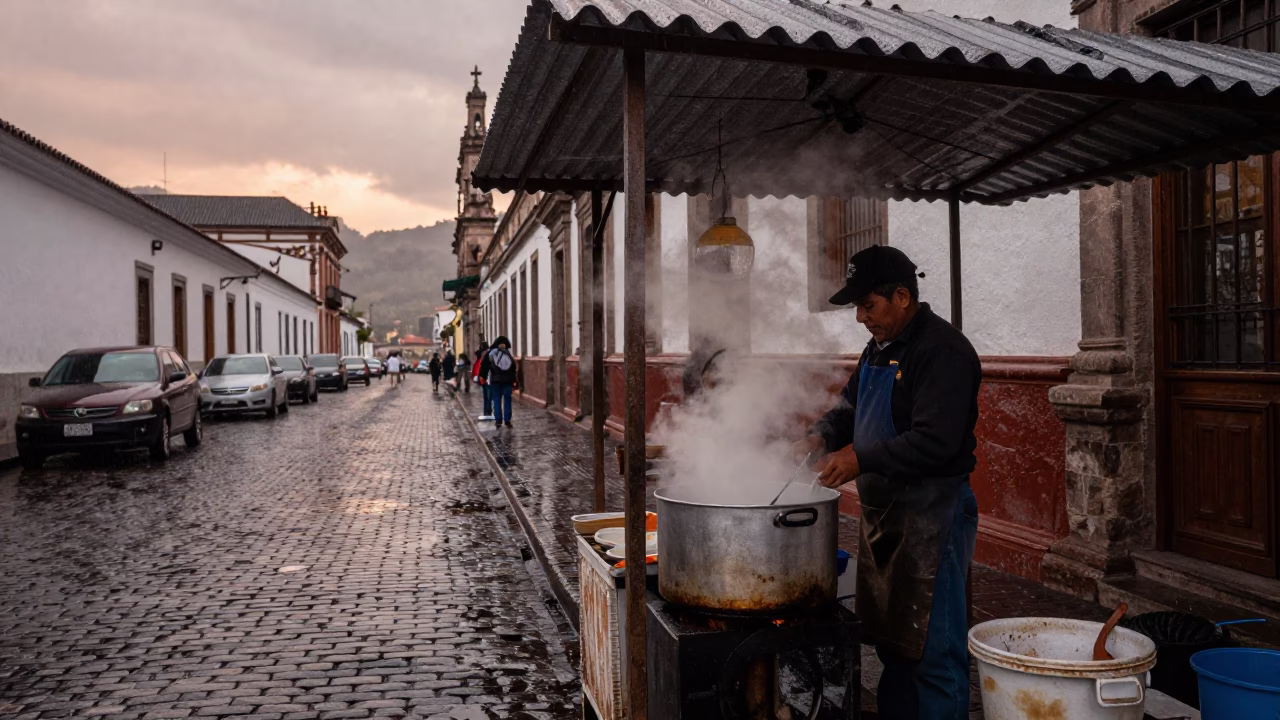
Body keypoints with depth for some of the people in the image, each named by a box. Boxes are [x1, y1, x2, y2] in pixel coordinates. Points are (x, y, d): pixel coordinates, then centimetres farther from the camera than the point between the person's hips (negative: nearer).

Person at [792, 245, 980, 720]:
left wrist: (863, 459, -24)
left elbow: (935, 441, -24)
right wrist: (822, 435, 2)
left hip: (932, 513, -9)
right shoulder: (879, 348, 13)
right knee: (889, 640, 19)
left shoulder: (943, 351, -16)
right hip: (881, 508, 9)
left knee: (933, 650, -1)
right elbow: (850, 406, 22)